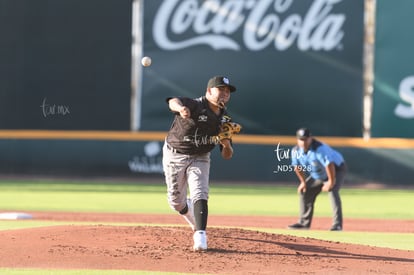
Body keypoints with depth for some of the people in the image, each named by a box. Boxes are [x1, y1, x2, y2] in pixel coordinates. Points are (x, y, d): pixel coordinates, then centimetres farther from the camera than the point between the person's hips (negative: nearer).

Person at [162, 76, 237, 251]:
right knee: (176, 202, 8)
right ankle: (195, 222, 39)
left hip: (200, 158, 3)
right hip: (174, 156, -3)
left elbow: (227, 156, 0)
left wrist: (227, 146, -25)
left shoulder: (224, 120, -5)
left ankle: (200, 236, -29)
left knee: (200, 194, -20)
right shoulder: (195, 106, -22)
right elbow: (173, 101, -47)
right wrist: (180, 108, -72)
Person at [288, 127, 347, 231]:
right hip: (317, 175, 8)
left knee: (332, 191, -29)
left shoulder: (320, 149, -36)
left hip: (336, 169, -8)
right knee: (304, 192, 8)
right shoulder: (296, 151, -14)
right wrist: (303, 182, 4)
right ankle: (304, 223, 22)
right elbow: (297, 167, 3)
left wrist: (331, 181, -31)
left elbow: (329, 164, -37)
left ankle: (337, 224, -31)